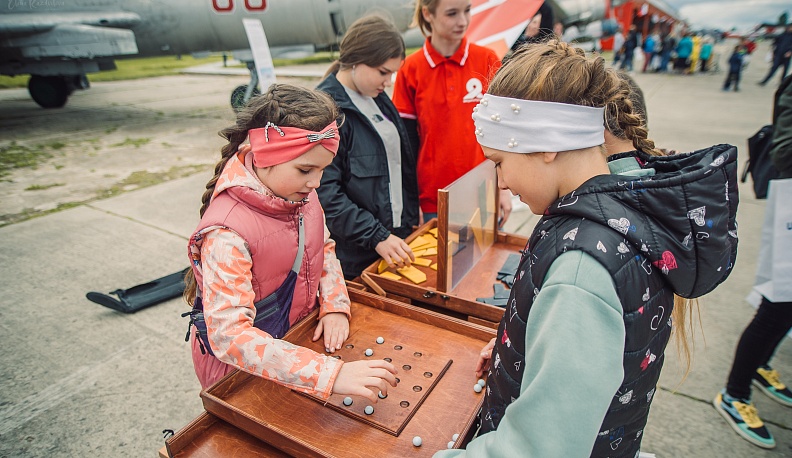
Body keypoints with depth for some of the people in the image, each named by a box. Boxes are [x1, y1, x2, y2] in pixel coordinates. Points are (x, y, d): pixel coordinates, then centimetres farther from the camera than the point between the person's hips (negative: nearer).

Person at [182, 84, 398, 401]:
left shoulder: (300, 192, -11)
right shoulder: (227, 232, -33)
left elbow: (324, 248, 5)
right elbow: (228, 333, -37)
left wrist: (335, 306, -10)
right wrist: (331, 374, -45)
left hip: (299, 337, 6)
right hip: (241, 366, -6)